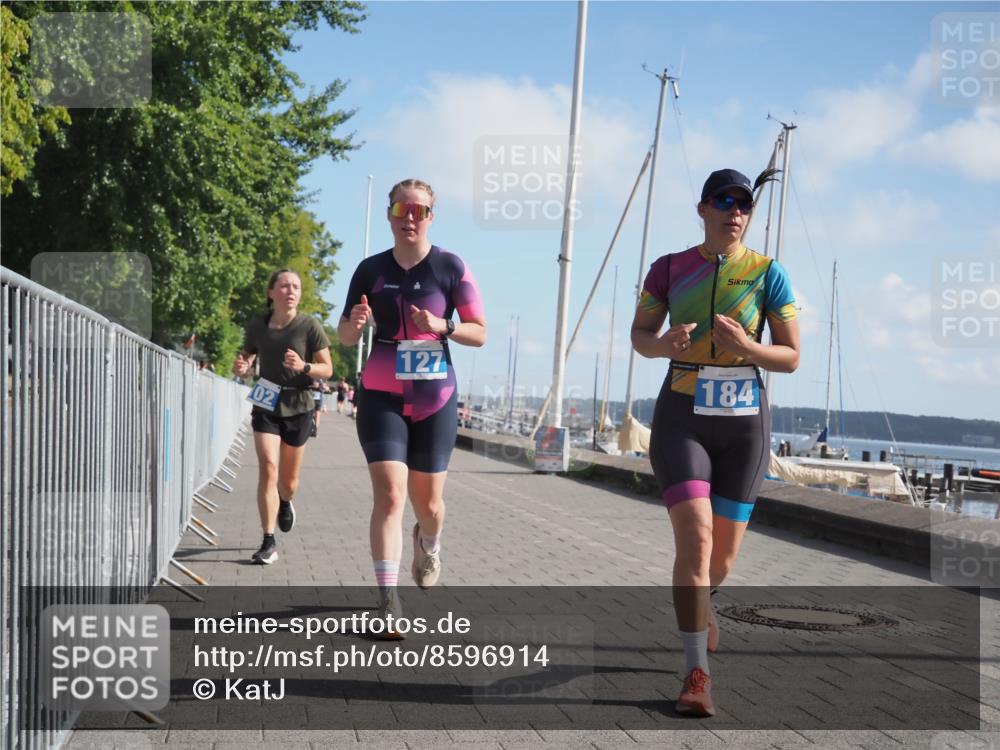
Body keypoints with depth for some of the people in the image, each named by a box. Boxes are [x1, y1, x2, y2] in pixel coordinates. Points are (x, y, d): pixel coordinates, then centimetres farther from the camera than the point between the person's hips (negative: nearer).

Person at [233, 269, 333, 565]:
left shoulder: (309, 326, -8)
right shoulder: (257, 326, -1)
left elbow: (327, 369, -5)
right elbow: (247, 358, 13)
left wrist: (303, 367, -25)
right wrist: (241, 368, -11)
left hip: (297, 407, -1)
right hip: (265, 406, 1)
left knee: (288, 479, 10)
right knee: (268, 469, -15)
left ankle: (286, 502, 48)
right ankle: (268, 543, -11)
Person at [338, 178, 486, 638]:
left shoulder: (451, 268, -2)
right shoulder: (371, 270, 3)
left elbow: (480, 333, -1)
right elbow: (345, 337, 9)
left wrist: (442, 326, -20)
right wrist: (356, 323, -15)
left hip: (435, 398, 0)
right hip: (381, 397, 0)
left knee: (428, 501, 9)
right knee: (389, 494, -14)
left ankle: (429, 545, 46)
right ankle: (388, 601, -12)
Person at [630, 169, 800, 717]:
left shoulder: (767, 274, -1)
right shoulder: (670, 269, 2)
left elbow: (790, 358, 0)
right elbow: (640, 334, 9)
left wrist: (745, 346, -21)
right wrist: (665, 344, -14)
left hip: (743, 423, 1)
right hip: (681, 418, -1)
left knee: (723, 553, 10)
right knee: (694, 537, -18)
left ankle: (697, 605, 46)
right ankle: (698, 673, -10)